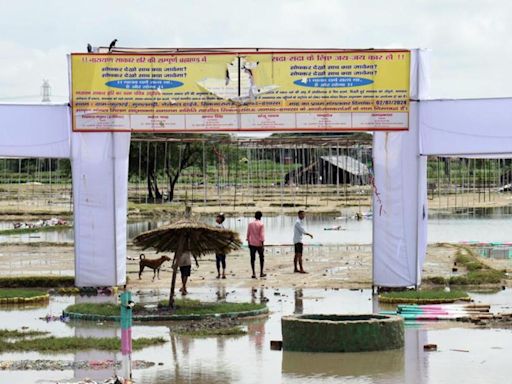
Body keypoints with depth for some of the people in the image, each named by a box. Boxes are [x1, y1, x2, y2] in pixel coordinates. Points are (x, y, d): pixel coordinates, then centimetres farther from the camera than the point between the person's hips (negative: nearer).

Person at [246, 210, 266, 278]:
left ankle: (253, 273, 0)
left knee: (252, 258, 5)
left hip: (252, 244, 2)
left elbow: (248, 234, 5)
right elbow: (262, 235, -11)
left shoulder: (250, 224, 1)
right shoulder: (261, 224, -9)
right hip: (259, 244, -2)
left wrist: (248, 242, 14)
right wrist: (262, 243, -7)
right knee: (261, 258, 13)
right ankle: (261, 273, 14)